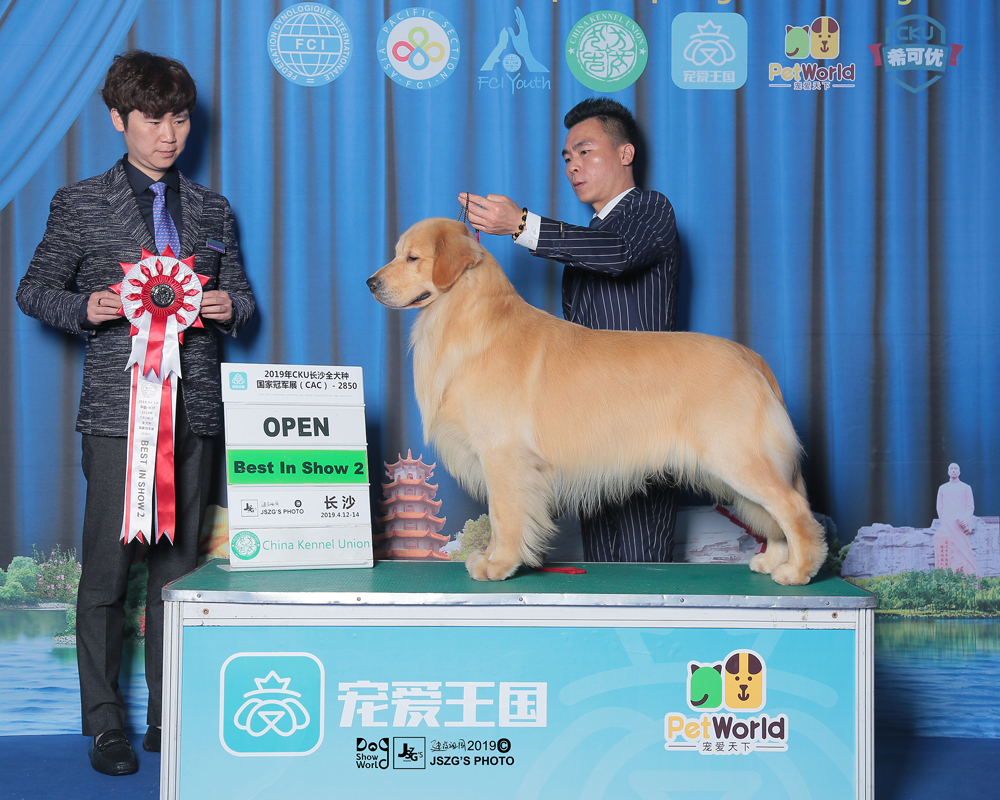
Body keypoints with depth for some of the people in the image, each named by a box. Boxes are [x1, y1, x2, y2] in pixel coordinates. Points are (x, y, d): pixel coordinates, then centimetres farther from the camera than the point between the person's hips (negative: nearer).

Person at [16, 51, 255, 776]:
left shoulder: (213, 211, 15)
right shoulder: (80, 205, 6)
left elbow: (240, 295, 20)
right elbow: (35, 290, 9)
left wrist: (229, 307, -3)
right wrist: (85, 309, -11)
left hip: (196, 409, 3)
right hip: (117, 408, -3)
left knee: (179, 565, 7)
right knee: (107, 567, -2)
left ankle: (170, 718, 17)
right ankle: (105, 724, 10)